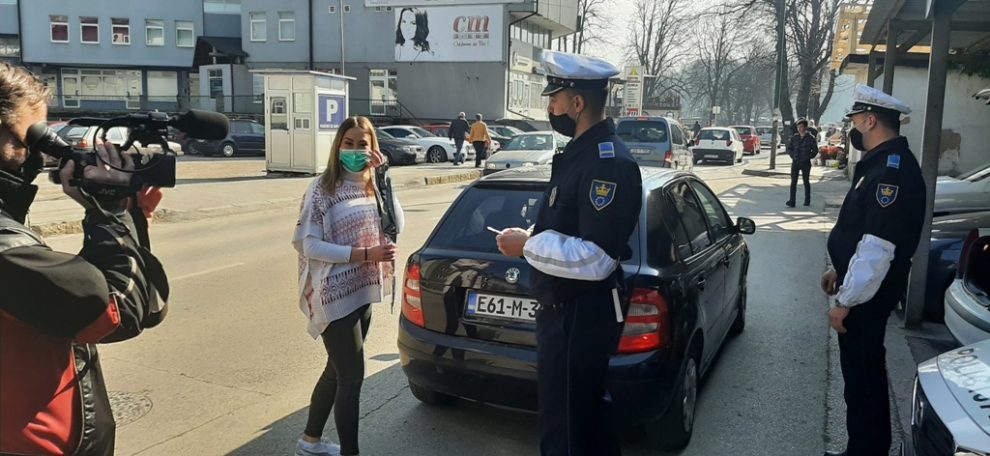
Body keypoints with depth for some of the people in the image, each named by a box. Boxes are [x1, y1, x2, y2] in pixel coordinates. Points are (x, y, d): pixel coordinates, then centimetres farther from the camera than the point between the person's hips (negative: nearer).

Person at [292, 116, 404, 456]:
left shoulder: (374, 186, 9)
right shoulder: (323, 188, -11)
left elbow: (395, 228, -3)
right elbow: (309, 245, -15)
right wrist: (364, 254, -21)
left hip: (362, 293, 7)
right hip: (335, 296, -7)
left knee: (338, 369, 19)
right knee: (352, 375, -5)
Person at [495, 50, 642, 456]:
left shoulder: (610, 162, -22)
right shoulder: (581, 152, 11)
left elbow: (595, 258, -29)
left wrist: (527, 247, -19)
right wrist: (530, 237, 6)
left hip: (581, 317, -10)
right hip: (565, 310, 10)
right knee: (587, 415, 26)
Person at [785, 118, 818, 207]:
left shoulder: (810, 138, -3)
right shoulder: (794, 138, 5)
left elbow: (815, 150, 0)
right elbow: (789, 148, 11)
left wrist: (807, 157, -10)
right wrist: (793, 156, -4)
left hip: (805, 163, -2)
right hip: (795, 162, 2)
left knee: (806, 182, 9)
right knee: (793, 182, -6)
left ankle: (807, 200, 20)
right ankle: (791, 201, -10)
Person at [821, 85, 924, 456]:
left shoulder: (892, 170, -23)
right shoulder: (882, 163, 11)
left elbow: (878, 247, -27)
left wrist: (845, 301, -23)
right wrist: (839, 272, 22)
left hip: (867, 294, -11)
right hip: (862, 288, 11)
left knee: (862, 377, 0)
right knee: (864, 373, 20)